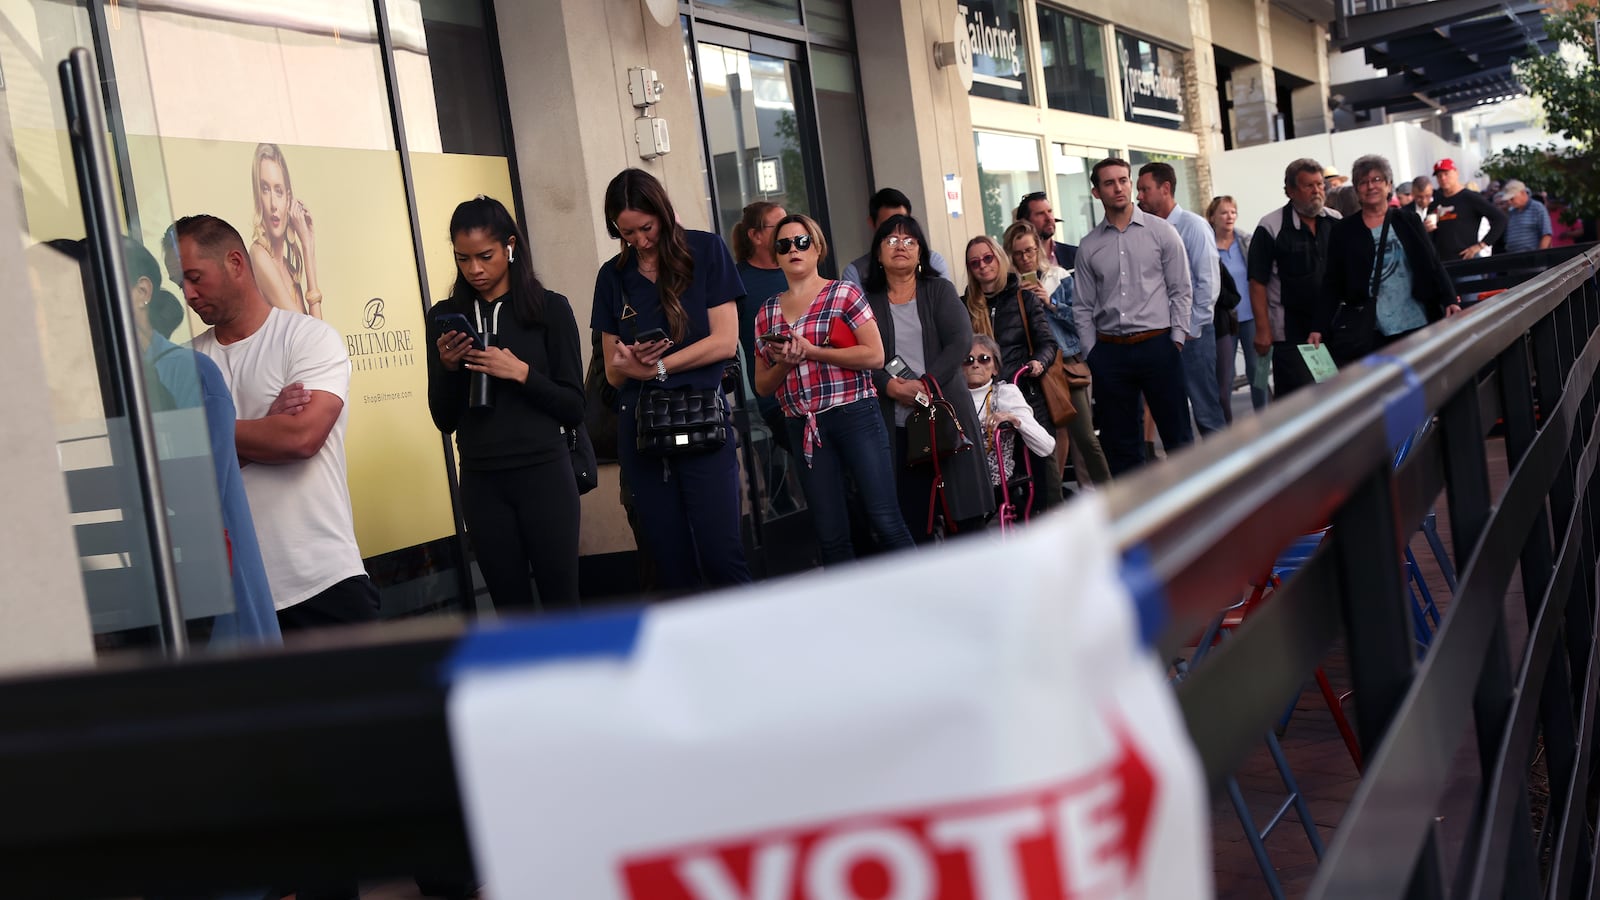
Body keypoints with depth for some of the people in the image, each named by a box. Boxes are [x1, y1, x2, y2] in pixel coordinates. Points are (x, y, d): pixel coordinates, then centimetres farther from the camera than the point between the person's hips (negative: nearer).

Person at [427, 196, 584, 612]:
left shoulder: (549, 308, 0)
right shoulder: (446, 316, 6)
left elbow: (574, 410, -1)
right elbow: (445, 421, 8)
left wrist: (521, 372, -15)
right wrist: (448, 368, -9)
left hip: (544, 475, -2)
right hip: (481, 483, 2)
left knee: (560, 602, 0)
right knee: (511, 607, 6)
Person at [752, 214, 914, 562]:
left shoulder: (844, 294, 2)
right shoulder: (767, 312, 12)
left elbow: (875, 356, -8)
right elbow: (762, 386, 15)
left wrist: (810, 351, -12)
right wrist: (784, 364, -7)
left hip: (855, 415, -4)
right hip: (803, 427, 4)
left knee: (885, 520, -6)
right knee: (830, 536, 5)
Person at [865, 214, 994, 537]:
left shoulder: (940, 290, 10)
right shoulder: (868, 302, 10)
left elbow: (960, 340, -3)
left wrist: (926, 384, -14)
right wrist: (889, 385, -17)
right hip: (896, 423, 0)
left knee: (964, 513, 0)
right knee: (912, 521, -1)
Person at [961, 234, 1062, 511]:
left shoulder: (1024, 297, 5)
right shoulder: (967, 306, 9)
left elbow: (1047, 341, 2)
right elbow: (961, 352, 11)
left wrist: (1040, 361, -18)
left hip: (1028, 393, -1)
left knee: (1042, 459, -4)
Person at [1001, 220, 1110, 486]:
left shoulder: (1059, 277, 4)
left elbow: (1079, 319, 1)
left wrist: (1051, 304, -11)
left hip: (1067, 362, 0)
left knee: (1085, 435, -2)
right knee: (1047, 438, 2)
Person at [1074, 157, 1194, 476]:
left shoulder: (1161, 231, 2)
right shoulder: (1089, 246, 8)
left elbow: (1181, 290, 1)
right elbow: (1083, 307, 10)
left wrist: (1176, 339, -5)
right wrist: (1092, 353, 3)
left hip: (1158, 345, -2)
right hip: (1110, 351, 2)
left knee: (1177, 432, 2)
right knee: (1120, 440, 7)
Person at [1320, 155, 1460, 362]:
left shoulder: (1408, 221, 7)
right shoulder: (1343, 231, 5)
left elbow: (1433, 264, 5)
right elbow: (1333, 284, 5)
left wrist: (1449, 301, -10)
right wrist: (1319, 328, -5)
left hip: (1420, 323, 1)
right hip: (1374, 332, -1)